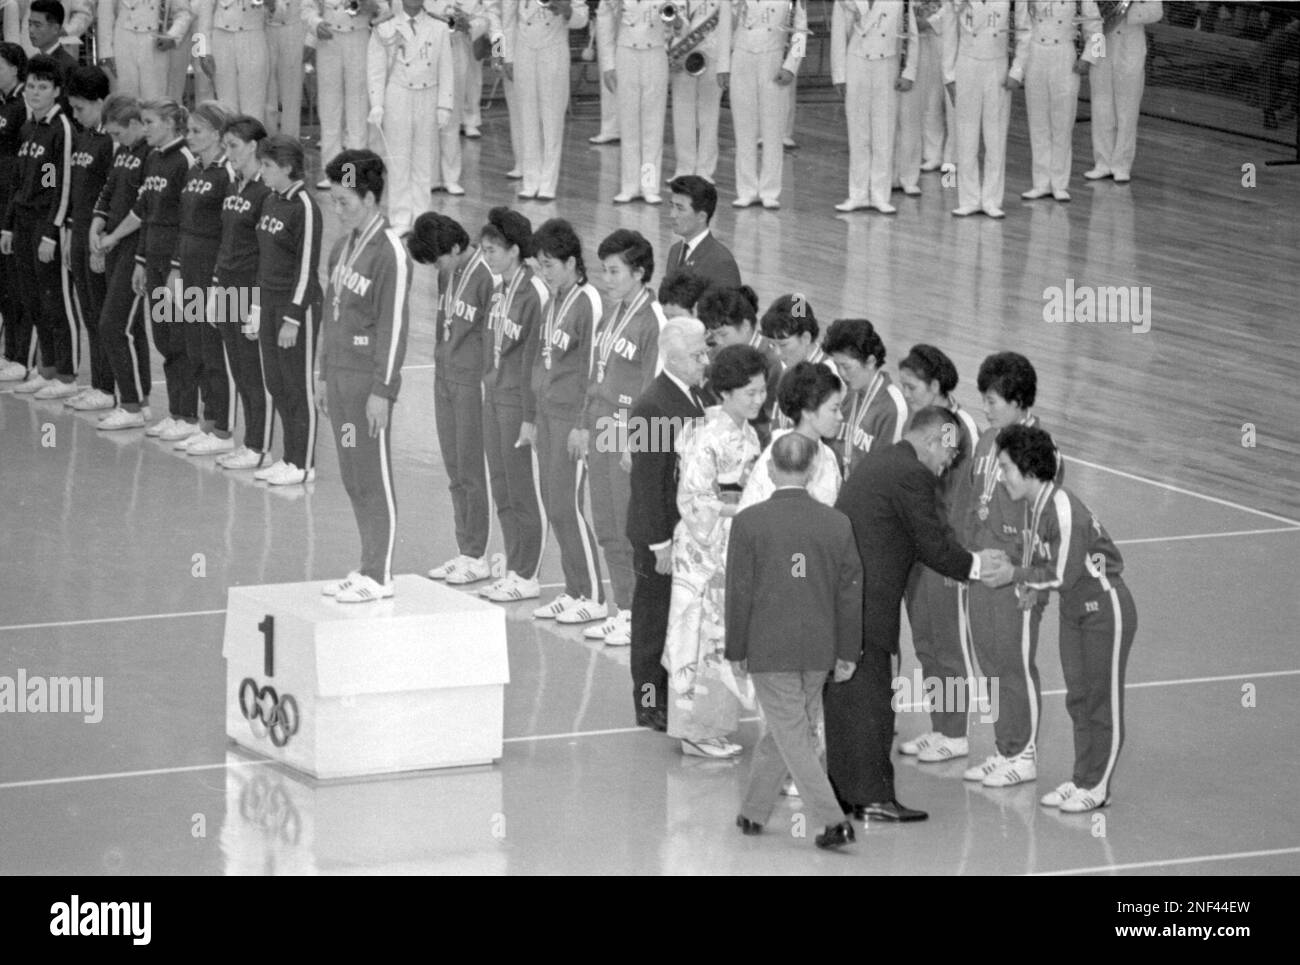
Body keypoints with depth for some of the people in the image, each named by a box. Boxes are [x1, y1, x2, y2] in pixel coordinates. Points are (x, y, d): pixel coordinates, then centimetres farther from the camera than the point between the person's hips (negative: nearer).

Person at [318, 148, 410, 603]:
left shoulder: (389, 253, -14)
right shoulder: (342, 248, 12)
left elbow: (394, 326, -15)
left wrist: (382, 390, -17)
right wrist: (326, 377, 18)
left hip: (369, 379, -8)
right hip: (340, 374, 8)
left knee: (374, 479, -3)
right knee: (352, 479, 12)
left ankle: (381, 576, 3)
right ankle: (368, 568, 19)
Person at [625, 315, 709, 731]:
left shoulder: (695, 397, 7)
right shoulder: (652, 407, -20)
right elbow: (647, 482, -20)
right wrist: (660, 542, -20)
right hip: (665, 533, -8)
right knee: (656, 616, 4)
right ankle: (651, 703, 15)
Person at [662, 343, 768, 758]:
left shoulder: (747, 434, 9)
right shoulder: (708, 437, -17)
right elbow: (694, 501, -19)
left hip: (737, 547, 8)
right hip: (705, 548, -8)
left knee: (726, 634, 12)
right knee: (703, 634, -2)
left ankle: (715, 724, 20)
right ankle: (696, 730, 5)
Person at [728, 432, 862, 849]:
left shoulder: (749, 522, -10)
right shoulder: (838, 524, -2)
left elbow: (739, 592, -6)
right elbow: (850, 592, 3)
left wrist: (736, 651, 3)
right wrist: (847, 653, 12)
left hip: (768, 649, -4)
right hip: (819, 650, 4)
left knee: (793, 738, 0)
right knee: (780, 734, 18)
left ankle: (834, 820, -10)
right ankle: (754, 811, 28)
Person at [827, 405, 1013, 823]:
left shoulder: (877, 461, 17)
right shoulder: (913, 476, -13)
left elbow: (931, 535, 20)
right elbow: (934, 548, -10)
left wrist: (974, 560, 14)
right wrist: (977, 567, 6)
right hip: (866, 603, -9)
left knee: (842, 694, 15)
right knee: (870, 697, -2)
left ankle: (843, 788, 23)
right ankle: (871, 796, 4)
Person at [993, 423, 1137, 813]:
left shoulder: (1064, 510, -28)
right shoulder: (1032, 505, -1)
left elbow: (1062, 574, -27)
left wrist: (1018, 576, -14)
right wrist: (1031, 586, -7)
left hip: (1105, 608, -9)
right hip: (1073, 608, 9)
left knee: (1103, 700, 1)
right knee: (1077, 697, 13)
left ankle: (1096, 786, 8)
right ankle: (1081, 779, 21)